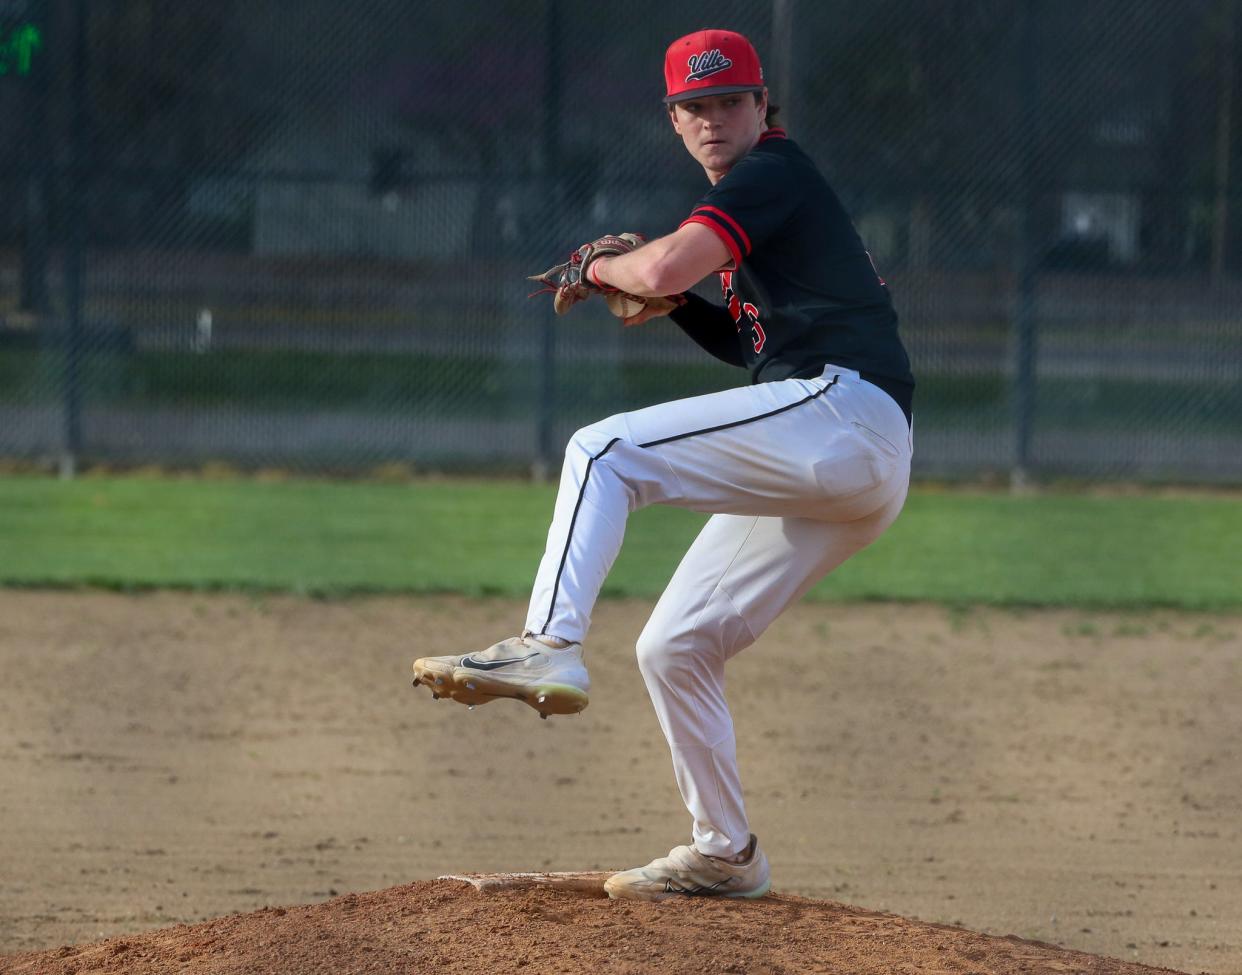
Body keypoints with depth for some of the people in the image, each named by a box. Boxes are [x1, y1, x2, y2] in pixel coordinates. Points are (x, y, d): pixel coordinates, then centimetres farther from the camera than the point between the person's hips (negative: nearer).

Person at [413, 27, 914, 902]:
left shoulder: (773, 172, -2)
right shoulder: (764, 196, 29)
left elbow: (665, 267, -17)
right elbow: (760, 342, 32)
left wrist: (600, 269, 3)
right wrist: (673, 303, 17)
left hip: (837, 408, -10)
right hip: (854, 470, 10)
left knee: (604, 451, -18)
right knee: (674, 648, 11)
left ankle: (550, 647, -31)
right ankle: (725, 854, 17)